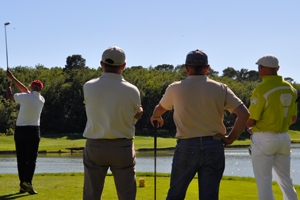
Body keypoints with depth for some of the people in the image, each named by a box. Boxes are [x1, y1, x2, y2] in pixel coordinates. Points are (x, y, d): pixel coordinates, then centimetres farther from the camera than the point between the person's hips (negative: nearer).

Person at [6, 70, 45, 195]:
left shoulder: (25, 97, -12)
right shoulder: (42, 100, 2)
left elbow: (9, 95, 2)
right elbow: (25, 90, 11)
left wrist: (9, 82, 18)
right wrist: (13, 78, 14)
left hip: (20, 130, -1)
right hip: (34, 131, 1)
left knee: (21, 159, 7)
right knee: (31, 158, 1)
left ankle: (22, 185, 6)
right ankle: (27, 182, -18)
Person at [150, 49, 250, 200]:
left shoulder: (175, 88, 3)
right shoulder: (220, 88, 1)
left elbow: (159, 109, 23)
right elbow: (244, 114, -6)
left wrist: (155, 117, 45)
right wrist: (231, 138, 4)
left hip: (186, 147, -1)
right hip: (214, 147, 1)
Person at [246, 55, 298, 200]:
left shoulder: (261, 90, -16)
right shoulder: (290, 89, 5)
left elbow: (250, 121, -13)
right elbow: (293, 119, 12)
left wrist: (251, 127, 8)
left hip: (263, 139, -7)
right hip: (284, 138, 7)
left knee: (264, 182, 0)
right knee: (285, 180, 17)